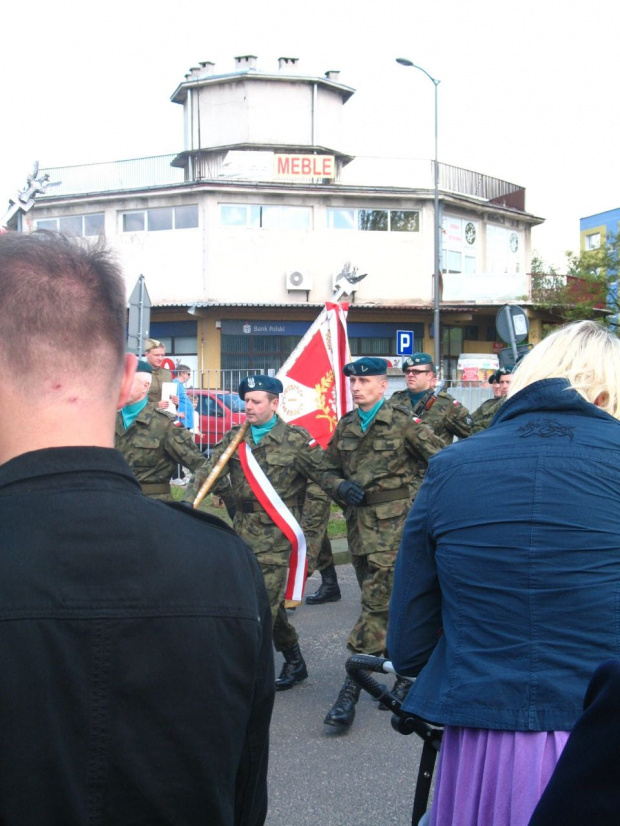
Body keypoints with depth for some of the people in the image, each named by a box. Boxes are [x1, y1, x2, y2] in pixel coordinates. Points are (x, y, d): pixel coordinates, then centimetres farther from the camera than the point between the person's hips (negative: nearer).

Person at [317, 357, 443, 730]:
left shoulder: (404, 424, -6)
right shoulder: (346, 427, 11)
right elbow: (327, 469, 18)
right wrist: (341, 486, -3)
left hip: (394, 521, -6)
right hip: (359, 521, 6)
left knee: (378, 601, -11)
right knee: (391, 601, 16)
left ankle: (351, 690, -13)